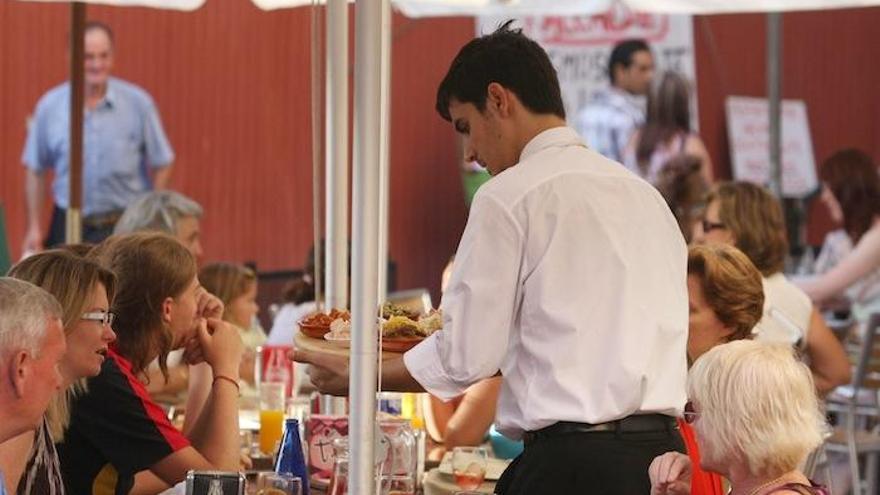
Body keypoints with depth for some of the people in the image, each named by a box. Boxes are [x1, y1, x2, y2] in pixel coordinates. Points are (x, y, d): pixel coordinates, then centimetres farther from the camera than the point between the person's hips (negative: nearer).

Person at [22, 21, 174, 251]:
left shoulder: (138, 103, -4)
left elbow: (161, 165, 4)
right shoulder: (50, 106, -1)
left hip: (126, 224, -1)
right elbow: (35, 170, 7)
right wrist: (34, 227, 5)